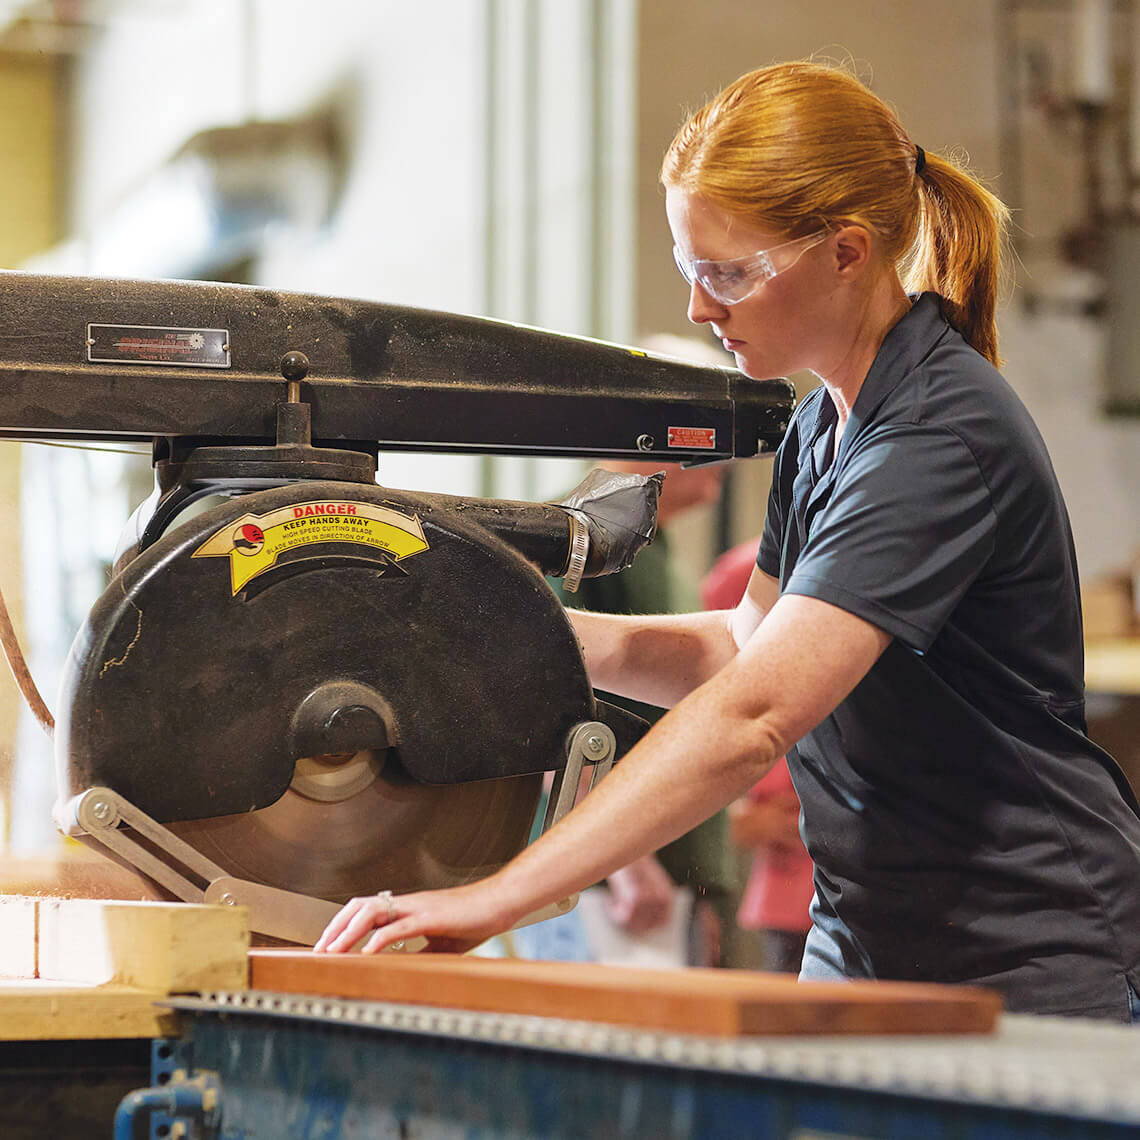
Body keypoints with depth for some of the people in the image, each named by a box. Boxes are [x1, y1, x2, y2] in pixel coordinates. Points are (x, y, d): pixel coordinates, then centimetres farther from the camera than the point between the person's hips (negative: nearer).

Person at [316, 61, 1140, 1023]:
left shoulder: (947, 438, -22)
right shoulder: (824, 423, 8)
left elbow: (754, 717, -30)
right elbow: (743, 648, 16)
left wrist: (497, 897, -33)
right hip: (862, 952, 8)